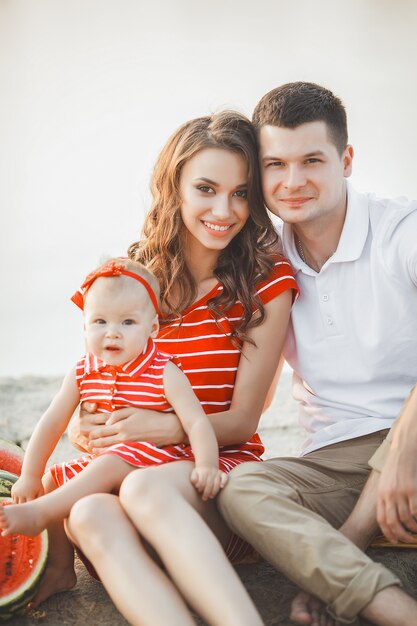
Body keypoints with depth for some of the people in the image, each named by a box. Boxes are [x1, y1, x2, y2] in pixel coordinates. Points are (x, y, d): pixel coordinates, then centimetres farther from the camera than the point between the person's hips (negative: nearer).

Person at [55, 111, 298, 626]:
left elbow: (241, 420, -3)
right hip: (130, 464, 3)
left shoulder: (266, 281, 0)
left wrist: (165, 427, -22)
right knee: (90, 513, -35)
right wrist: (84, 426, -11)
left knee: (145, 489, -38)